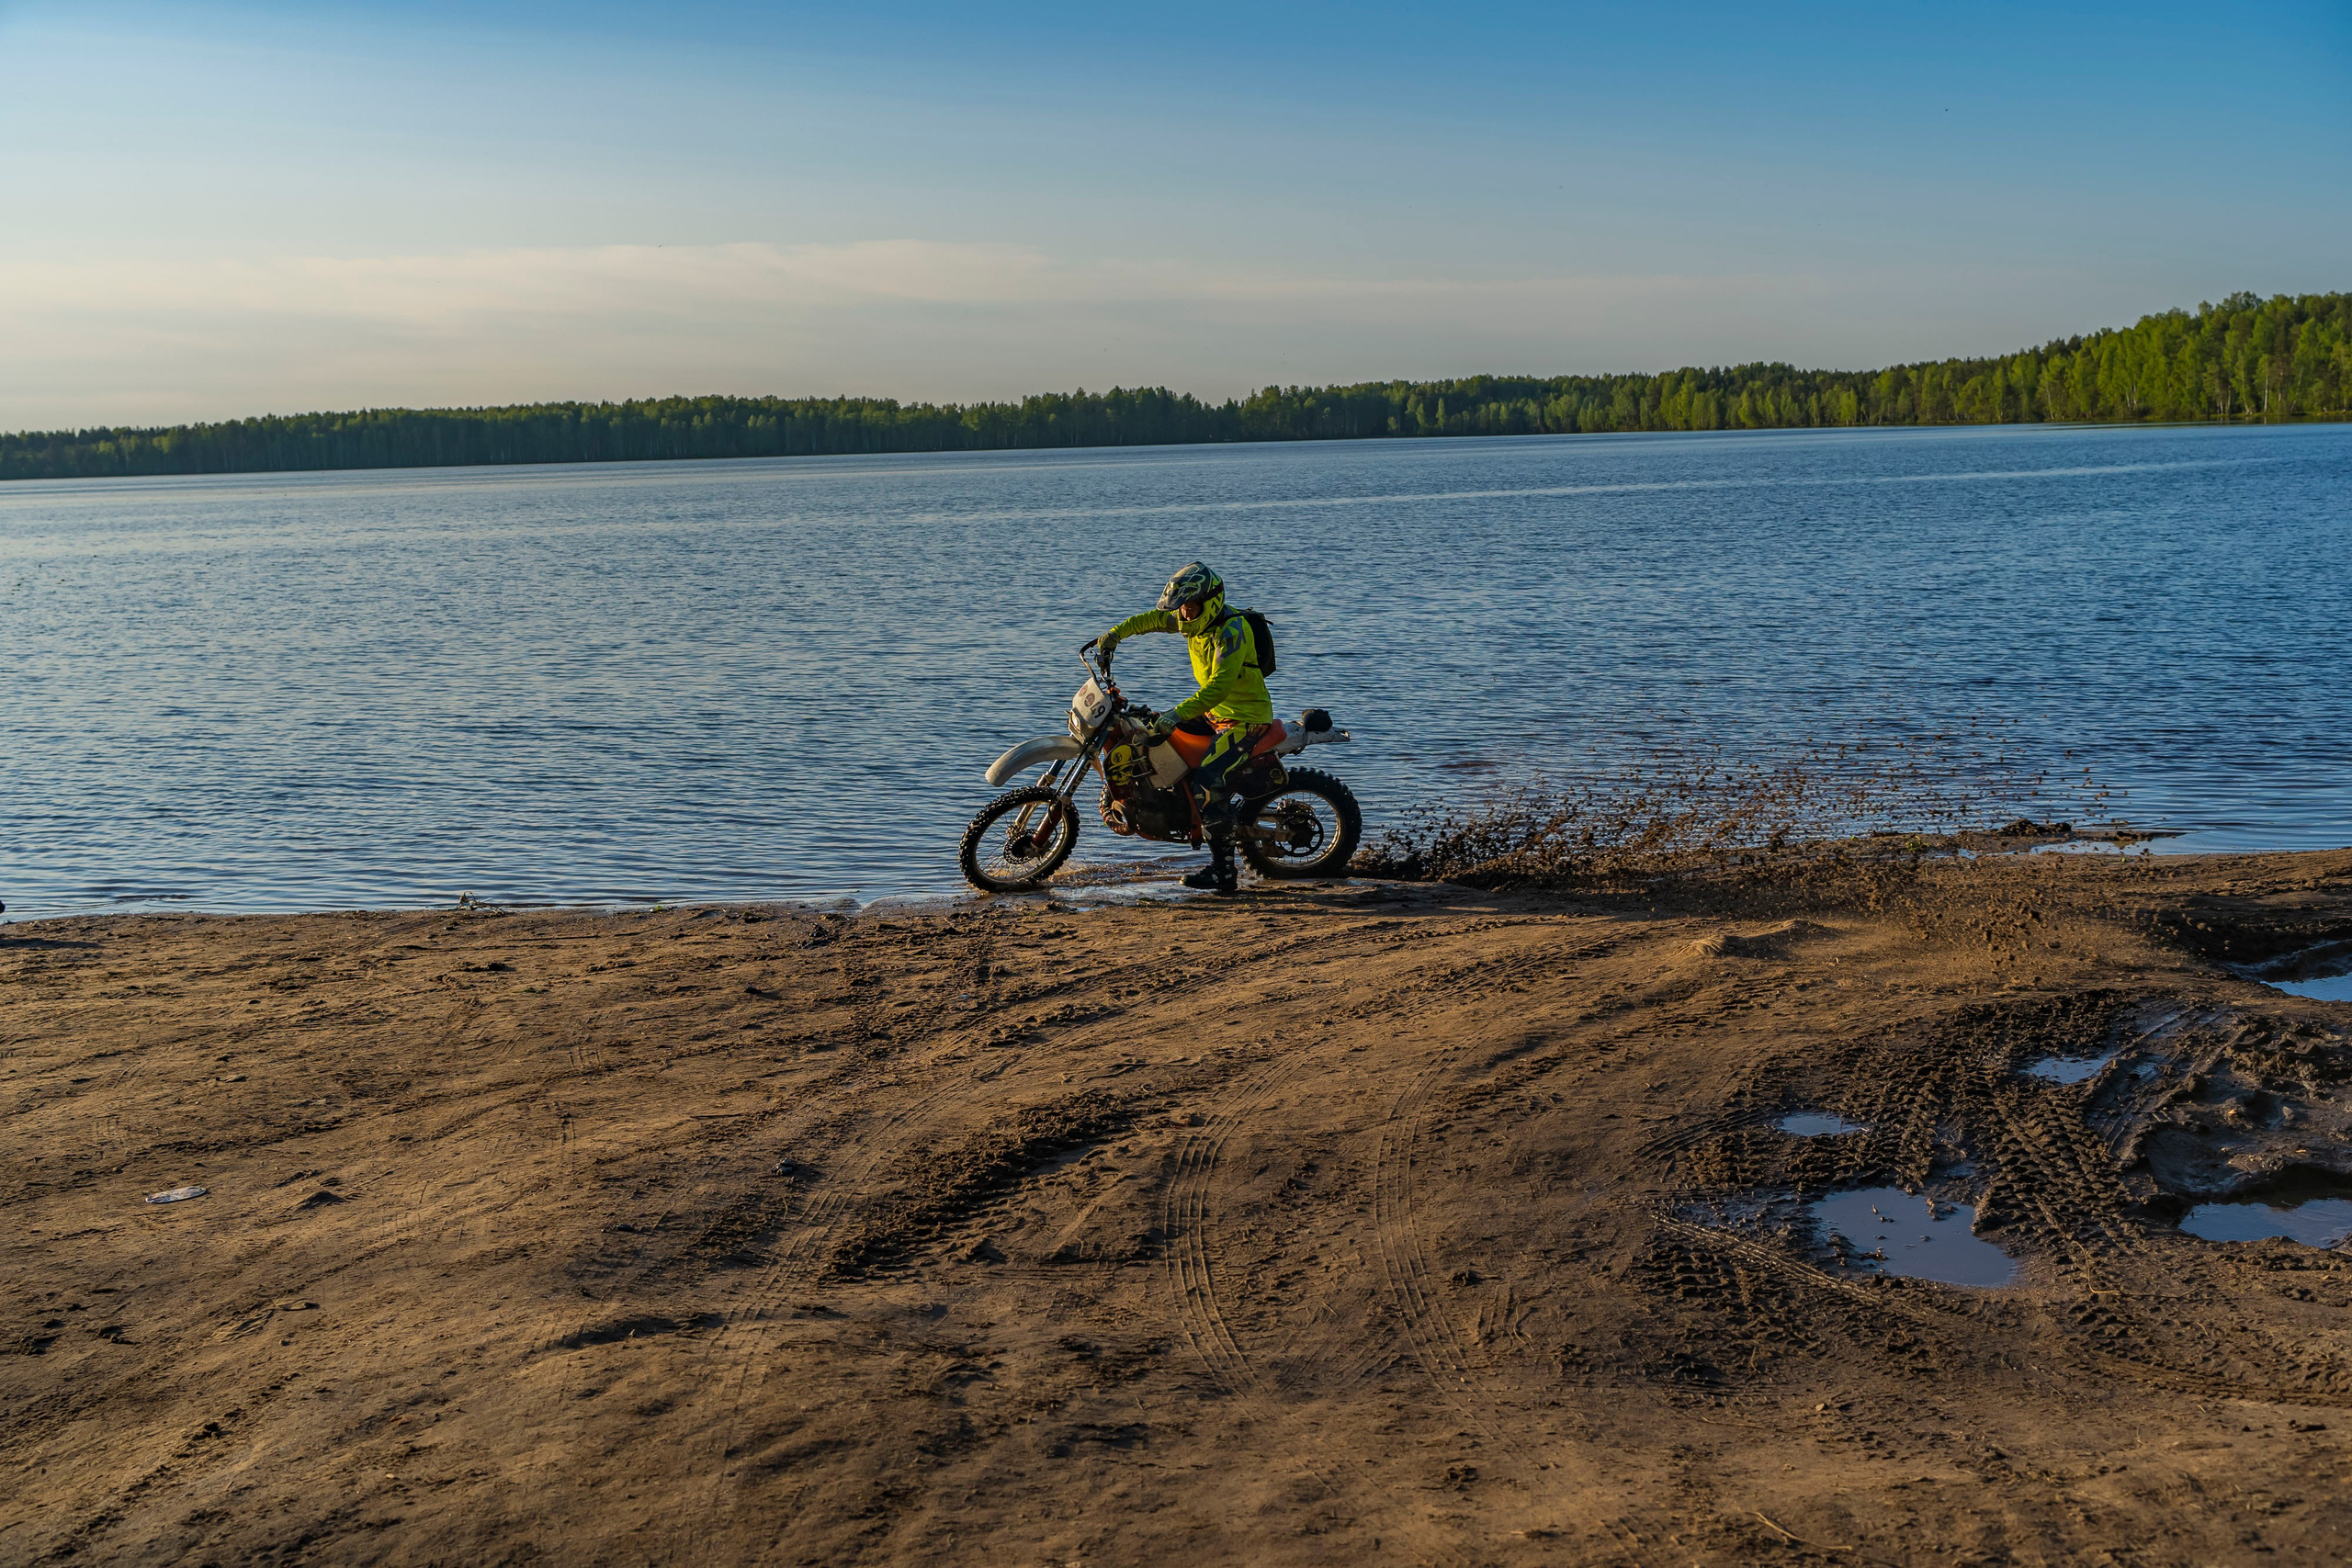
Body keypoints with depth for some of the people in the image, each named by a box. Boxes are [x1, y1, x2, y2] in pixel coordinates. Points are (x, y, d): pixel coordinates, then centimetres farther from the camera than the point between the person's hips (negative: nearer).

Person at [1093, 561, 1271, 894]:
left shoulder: (1231, 630, -26)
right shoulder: (1195, 619, 2)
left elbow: (1219, 686, -36)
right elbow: (1154, 618, 20)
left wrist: (1178, 714, -43)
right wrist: (1115, 634, 11)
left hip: (1244, 718, -10)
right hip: (1213, 710, 10)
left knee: (1206, 781, -24)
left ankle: (1224, 870, -22)